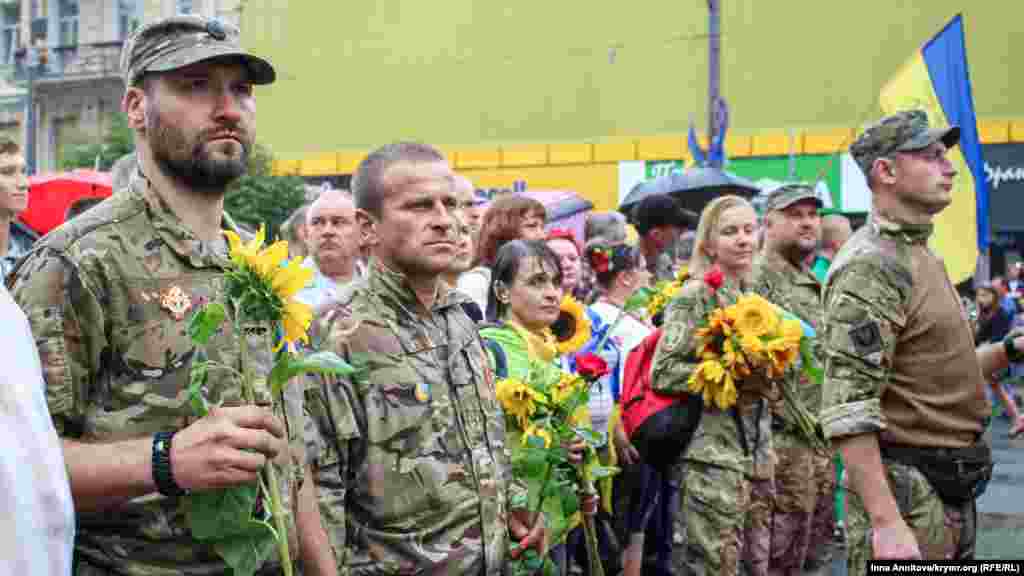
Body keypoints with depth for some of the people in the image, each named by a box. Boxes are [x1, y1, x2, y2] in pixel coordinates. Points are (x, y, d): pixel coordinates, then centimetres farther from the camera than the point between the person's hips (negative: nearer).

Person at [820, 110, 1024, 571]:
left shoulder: (922, 257, 14)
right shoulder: (871, 265, -18)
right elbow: (848, 411, -25)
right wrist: (885, 522, -28)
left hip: (950, 490, 10)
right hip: (905, 490, -10)